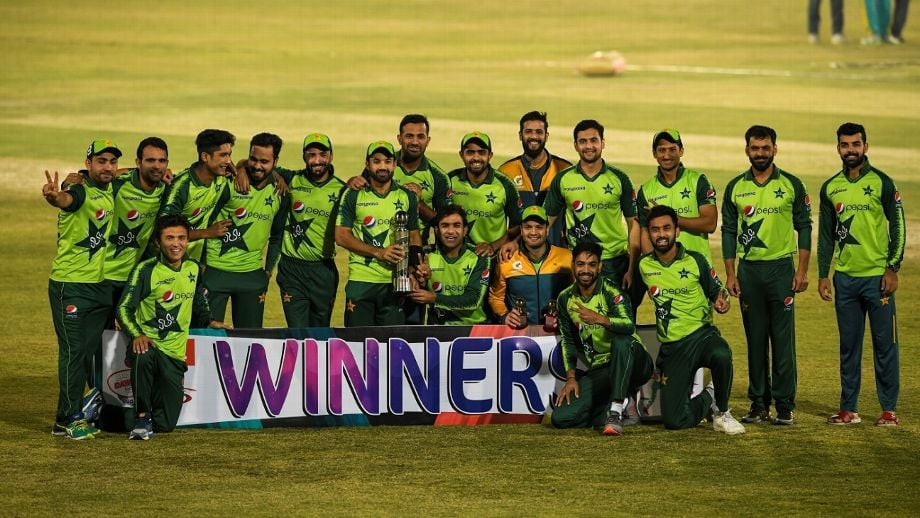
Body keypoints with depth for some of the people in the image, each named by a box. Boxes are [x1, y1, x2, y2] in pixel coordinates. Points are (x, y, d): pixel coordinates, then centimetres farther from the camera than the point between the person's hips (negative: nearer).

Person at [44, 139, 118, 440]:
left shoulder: (109, 191, 6)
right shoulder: (81, 192, -16)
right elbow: (65, 199, -40)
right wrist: (54, 196, -66)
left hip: (98, 284, 8)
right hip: (69, 285, -8)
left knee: (94, 351, 8)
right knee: (74, 351, -7)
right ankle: (68, 420, -3)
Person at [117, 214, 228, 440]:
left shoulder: (193, 269, 10)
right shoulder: (146, 270, -8)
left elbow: (198, 303, 27)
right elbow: (124, 308, -12)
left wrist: (208, 321, 7)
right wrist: (137, 335, -29)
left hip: (174, 353, 4)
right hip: (147, 343, -4)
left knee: (165, 424, -3)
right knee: (143, 358, -44)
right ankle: (142, 416, -23)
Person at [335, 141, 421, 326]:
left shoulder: (407, 197, 10)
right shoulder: (353, 196, 3)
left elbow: (414, 234, 15)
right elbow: (341, 236, -3)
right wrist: (378, 252, -13)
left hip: (395, 282, 2)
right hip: (361, 281, -2)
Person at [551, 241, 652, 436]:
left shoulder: (611, 292, -14)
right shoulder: (566, 298, 4)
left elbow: (629, 326, -32)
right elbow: (568, 340, 13)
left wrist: (599, 319, -49)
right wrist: (571, 378, 3)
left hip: (629, 363, -5)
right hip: (599, 371, 5)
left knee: (621, 340, -40)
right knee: (561, 418, -14)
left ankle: (616, 411, -35)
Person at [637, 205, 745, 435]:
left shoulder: (695, 260, -2)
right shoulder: (644, 265, 4)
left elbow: (717, 290, 7)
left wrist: (721, 301, -17)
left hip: (702, 335, -2)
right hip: (671, 347, 2)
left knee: (720, 355, -41)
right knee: (673, 420, -11)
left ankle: (722, 412, -14)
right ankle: (709, 399, 23)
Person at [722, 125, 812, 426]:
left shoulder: (791, 185, 2)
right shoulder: (735, 187, 8)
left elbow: (804, 228, 3)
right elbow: (728, 231, 9)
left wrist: (802, 270, -4)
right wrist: (730, 274, 3)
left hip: (781, 268, -2)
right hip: (748, 270, 2)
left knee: (783, 340, -3)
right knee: (755, 339, 5)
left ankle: (785, 406, 0)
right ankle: (759, 404, 10)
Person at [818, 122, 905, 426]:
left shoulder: (882, 183, -2)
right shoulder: (830, 188, 10)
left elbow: (898, 227, -2)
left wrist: (892, 270, -8)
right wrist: (823, 275, 10)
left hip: (877, 276, -4)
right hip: (845, 277, 4)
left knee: (885, 345, -1)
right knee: (848, 347, 7)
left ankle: (889, 409, 3)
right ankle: (848, 409, 11)